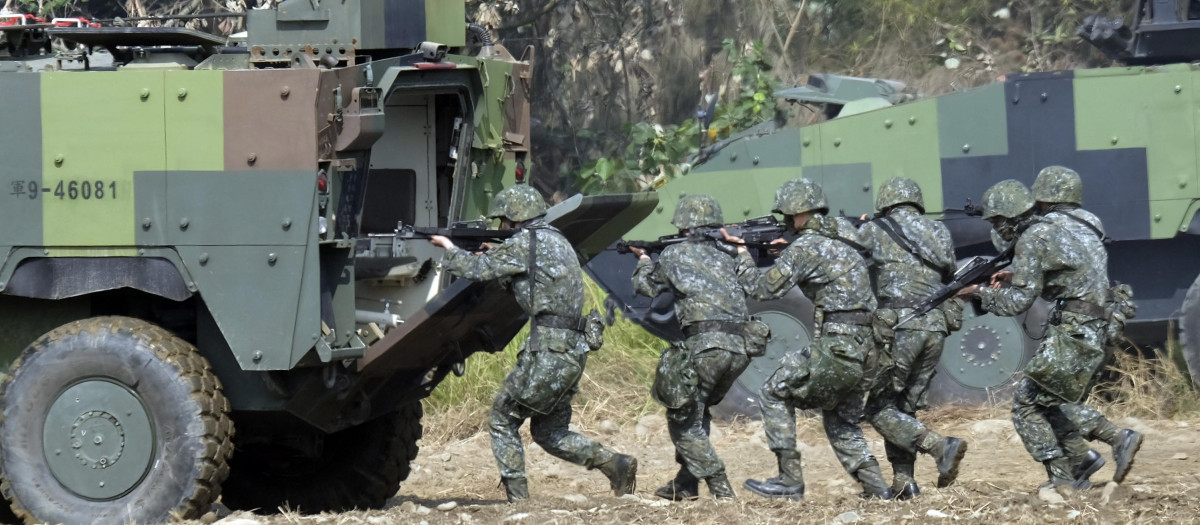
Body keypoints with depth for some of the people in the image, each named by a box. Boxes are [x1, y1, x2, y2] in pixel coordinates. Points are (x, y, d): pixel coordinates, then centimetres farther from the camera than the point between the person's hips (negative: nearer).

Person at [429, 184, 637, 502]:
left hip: (548, 352, -9)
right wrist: (494, 256, 18)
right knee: (549, 432, 17)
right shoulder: (557, 241, 21)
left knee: (502, 421, 2)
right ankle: (615, 465, 4)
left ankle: (518, 498, -2)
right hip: (574, 352, 9)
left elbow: (477, 270, -6)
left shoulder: (525, 243, -9)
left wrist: (449, 250, 12)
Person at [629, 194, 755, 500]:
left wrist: (644, 259, 43)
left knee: (683, 420, 4)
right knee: (697, 411, 24)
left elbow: (646, 286, 23)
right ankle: (685, 483, 23)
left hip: (705, 346, -6)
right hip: (739, 346, 6)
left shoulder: (675, 254, 7)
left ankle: (720, 489, -7)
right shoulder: (727, 255, 17)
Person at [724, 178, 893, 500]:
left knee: (776, 393, 6)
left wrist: (741, 252, 8)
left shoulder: (806, 247, -10)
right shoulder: (844, 235, 16)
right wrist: (783, 251, 19)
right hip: (867, 349, 9)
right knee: (841, 422, 22)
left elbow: (765, 288, -5)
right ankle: (876, 489, 12)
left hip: (837, 348, -9)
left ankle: (790, 480, 1)